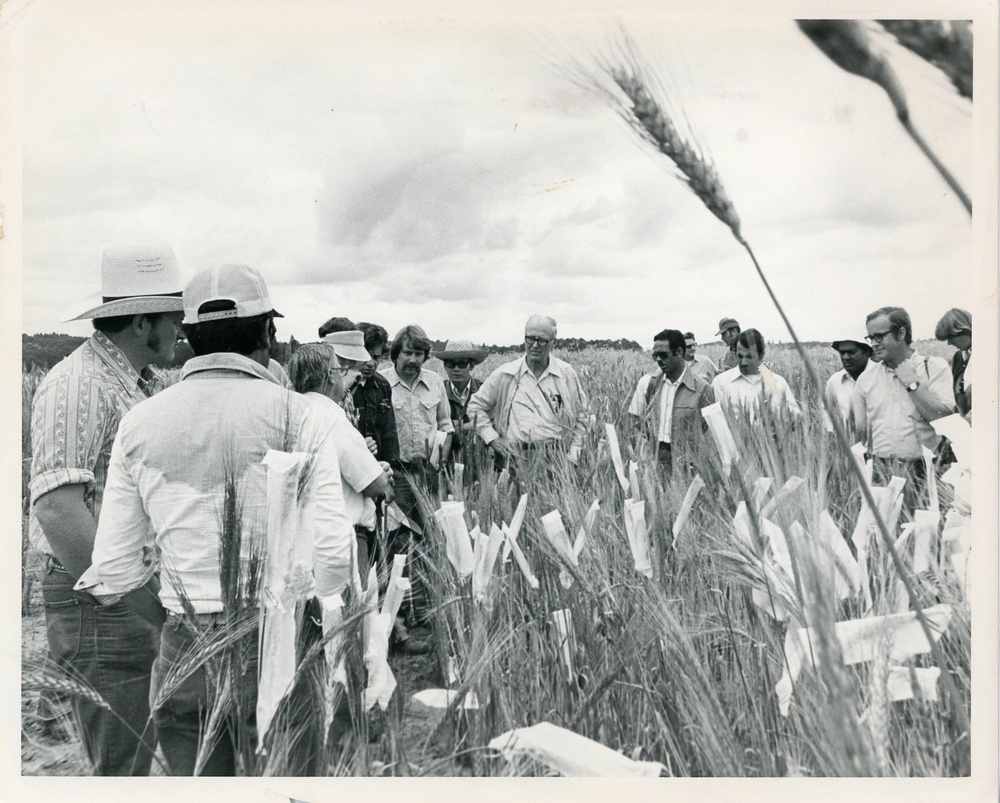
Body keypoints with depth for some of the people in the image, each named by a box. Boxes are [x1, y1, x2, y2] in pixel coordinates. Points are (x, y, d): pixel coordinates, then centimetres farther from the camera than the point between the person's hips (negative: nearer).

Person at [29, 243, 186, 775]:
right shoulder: (79, 386, -16)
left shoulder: (139, 383, 15)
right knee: (121, 768, 0)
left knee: (142, 748, 18)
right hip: (101, 610, -9)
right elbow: (57, 508, -24)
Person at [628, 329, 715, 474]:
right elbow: (635, 420, 13)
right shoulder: (648, 383, 6)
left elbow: (709, 431, 1)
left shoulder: (702, 388, -4)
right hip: (653, 456, 3)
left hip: (685, 461, -2)